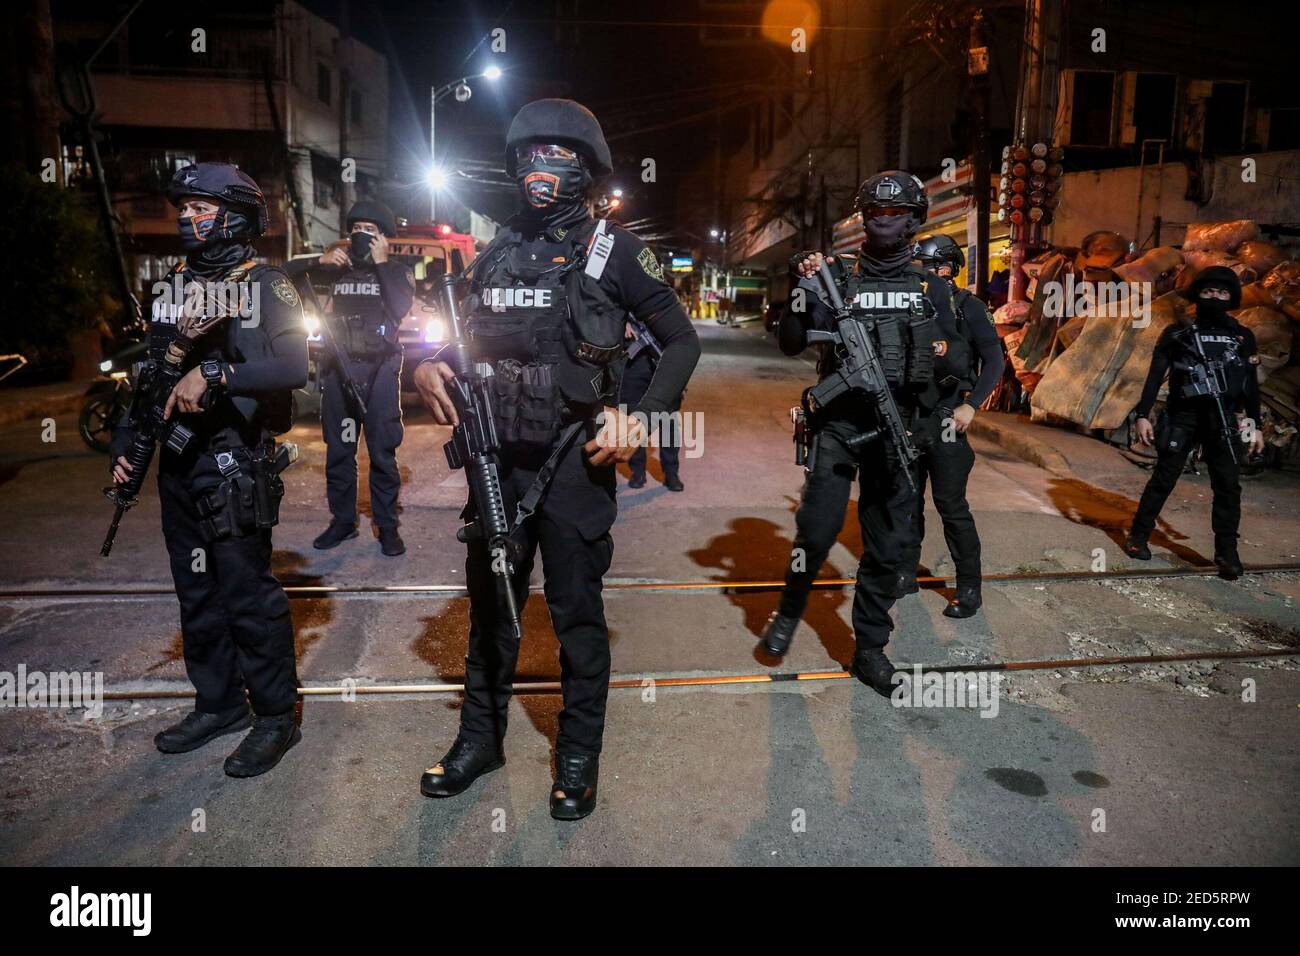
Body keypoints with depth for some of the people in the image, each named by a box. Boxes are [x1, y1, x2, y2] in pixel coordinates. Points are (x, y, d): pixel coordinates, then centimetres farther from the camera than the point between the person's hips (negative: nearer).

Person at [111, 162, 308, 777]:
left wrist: (215, 372, -27)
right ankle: (218, 703, 28)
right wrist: (123, 441, 13)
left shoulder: (265, 287, -5)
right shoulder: (173, 287, 15)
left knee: (247, 592, -5)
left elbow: (293, 368, -20)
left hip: (236, 464, -7)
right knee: (196, 589, 14)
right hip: (179, 462, 7)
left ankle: (276, 715, 8)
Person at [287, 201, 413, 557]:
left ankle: (387, 527, 4)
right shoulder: (337, 270, 14)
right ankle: (342, 521, 16)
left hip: (379, 371, -3)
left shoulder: (397, 272, 8)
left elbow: (401, 307, -11)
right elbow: (288, 272, 11)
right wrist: (319, 260, -4)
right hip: (339, 368, 3)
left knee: (383, 453, -2)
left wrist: (382, 263, -9)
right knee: (338, 451, 6)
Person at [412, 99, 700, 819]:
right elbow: (469, 341, 19)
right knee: (490, 608, 15)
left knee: (577, 614, 6)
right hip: (497, 461, 5)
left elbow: (682, 340, -2)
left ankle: (579, 756, 23)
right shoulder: (496, 254, 11)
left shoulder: (611, 250, -2)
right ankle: (480, 738, 33)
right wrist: (426, 367, -4)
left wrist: (640, 417, -15)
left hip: (574, 463, -4)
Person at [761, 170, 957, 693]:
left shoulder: (933, 288, 10)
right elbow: (791, 344, -2)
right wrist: (802, 293, -16)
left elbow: (955, 360, 15)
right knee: (817, 528, -11)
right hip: (838, 422, -2)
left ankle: (870, 646, 18)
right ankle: (790, 609, 17)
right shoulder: (838, 280, 5)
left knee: (888, 544, 5)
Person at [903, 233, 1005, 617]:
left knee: (951, 505, -4)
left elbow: (994, 362, -8)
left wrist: (971, 406, -17)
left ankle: (969, 588, 6)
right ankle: (906, 574, 24)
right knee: (908, 499, 11)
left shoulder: (968, 308, -6)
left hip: (946, 419, -6)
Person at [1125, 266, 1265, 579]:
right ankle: (1138, 536, 13)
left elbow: (1251, 385, 13)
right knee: (1163, 478, 1)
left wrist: (1255, 425, 9)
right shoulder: (1177, 333, 3)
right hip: (1182, 416, -2)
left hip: (1223, 420, 2)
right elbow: (1155, 376, 0)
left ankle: (1226, 553, 6)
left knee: (1228, 485, -1)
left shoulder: (1243, 337, 10)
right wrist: (1143, 415, -8)